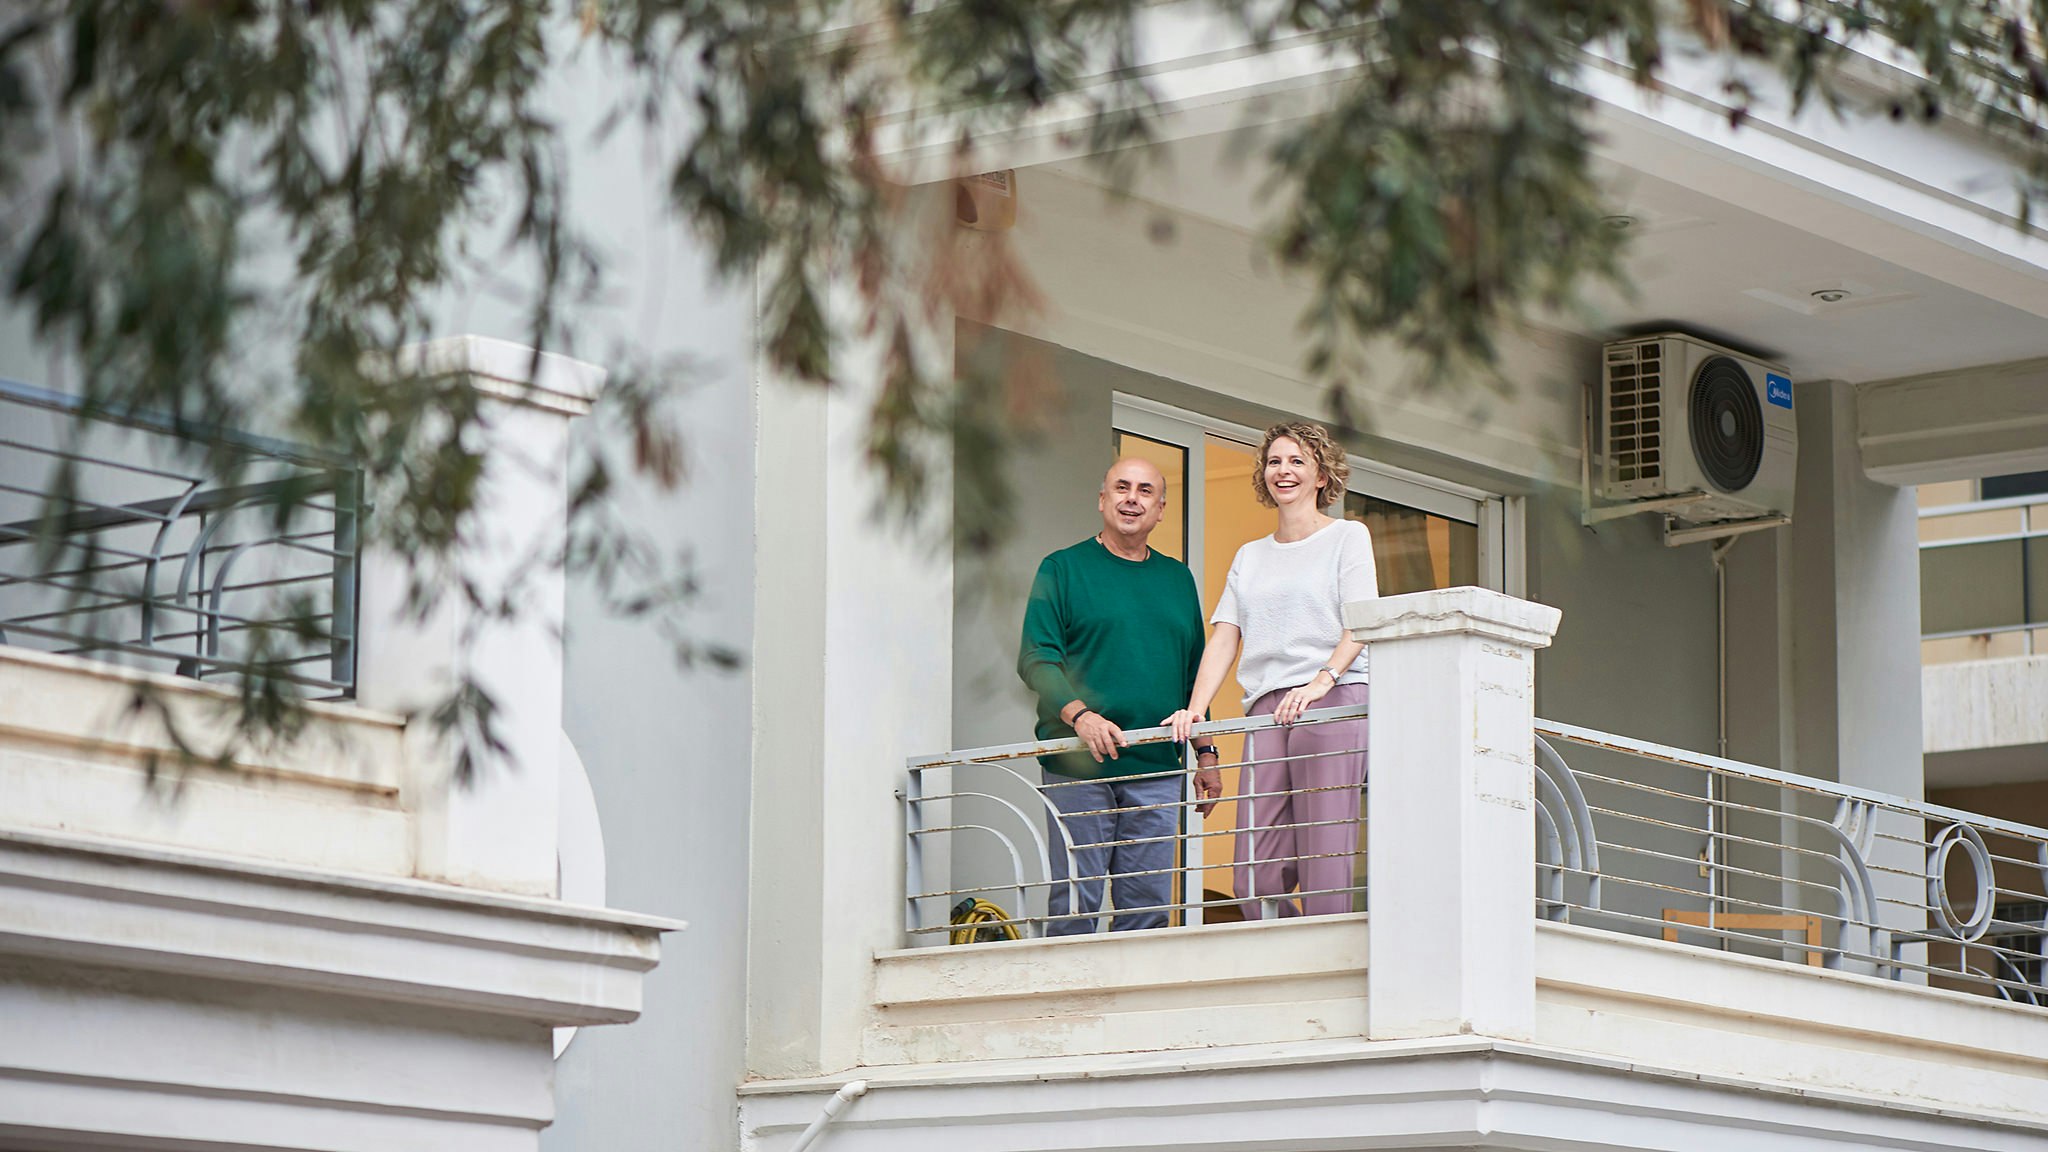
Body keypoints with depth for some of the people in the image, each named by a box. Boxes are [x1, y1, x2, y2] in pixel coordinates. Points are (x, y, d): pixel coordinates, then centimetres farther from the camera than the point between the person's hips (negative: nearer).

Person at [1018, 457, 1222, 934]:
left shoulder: (1177, 578, 18)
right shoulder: (1063, 568, 3)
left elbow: (1194, 674, 21)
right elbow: (1035, 659, -5)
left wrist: (1206, 753, 14)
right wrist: (1079, 715, -21)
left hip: (1157, 769, 4)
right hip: (1078, 768, -4)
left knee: (1149, 904, 1)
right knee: (1074, 901, -6)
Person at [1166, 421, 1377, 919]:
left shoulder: (1348, 536, 11)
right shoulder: (1250, 556, 26)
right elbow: (1225, 638, 17)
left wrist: (1322, 680, -20)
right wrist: (1195, 709, 0)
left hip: (1332, 706, -5)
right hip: (1265, 711, 5)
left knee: (1324, 871, -13)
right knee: (1255, 882, -7)